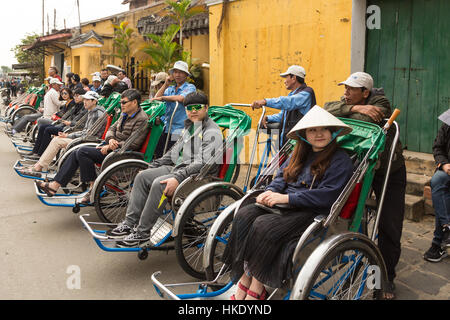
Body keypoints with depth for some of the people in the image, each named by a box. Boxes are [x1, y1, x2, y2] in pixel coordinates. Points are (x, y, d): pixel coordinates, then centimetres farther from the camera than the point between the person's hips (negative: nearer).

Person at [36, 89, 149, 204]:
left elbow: (133, 144, -21)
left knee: (83, 152, -19)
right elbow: (112, 128, 17)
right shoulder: (125, 114, 17)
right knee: (75, 154, 0)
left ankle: (93, 185, -9)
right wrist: (110, 139, -8)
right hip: (111, 145, 9)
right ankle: (55, 185, 0)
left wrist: (110, 147, -17)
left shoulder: (142, 119, -14)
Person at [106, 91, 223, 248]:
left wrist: (178, 178, -30)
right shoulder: (188, 127, 19)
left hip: (197, 175, -9)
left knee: (159, 184, -30)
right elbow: (174, 151, 26)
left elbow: (204, 163, -22)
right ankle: (129, 223, -5)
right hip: (178, 167, 9)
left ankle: (142, 233, -21)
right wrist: (153, 166, 18)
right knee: (142, 176, -6)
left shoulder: (212, 132, -11)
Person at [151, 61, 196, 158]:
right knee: (158, 153, 0)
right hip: (167, 128, 6)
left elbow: (181, 98, -18)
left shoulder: (190, 87, 0)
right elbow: (156, 98, 10)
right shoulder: (170, 88, 19)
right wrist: (166, 84, 4)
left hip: (179, 129, -6)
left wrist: (162, 97, -9)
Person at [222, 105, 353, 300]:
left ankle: (255, 290, -16)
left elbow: (326, 195, -15)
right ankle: (243, 283, -17)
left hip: (312, 212, -7)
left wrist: (286, 198, -18)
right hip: (285, 205, 7)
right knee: (243, 215, -18)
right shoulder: (299, 154, 19)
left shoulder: (341, 161, -5)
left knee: (264, 225, -30)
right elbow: (281, 176, 18)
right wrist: (270, 192, -6)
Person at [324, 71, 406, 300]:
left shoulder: (380, 103, -18)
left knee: (389, 228, -1)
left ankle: (386, 278, 16)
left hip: (389, 171, -4)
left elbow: (365, 122, -36)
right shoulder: (349, 102, -2)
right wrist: (355, 108, -32)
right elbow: (327, 109, -20)